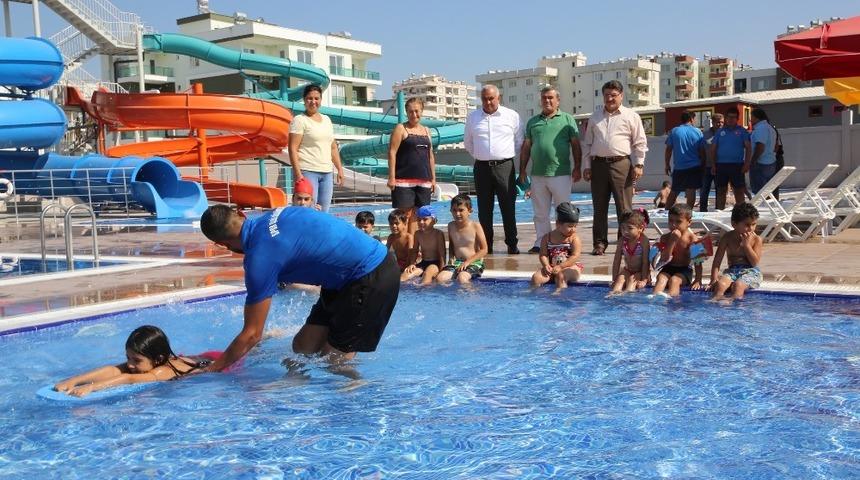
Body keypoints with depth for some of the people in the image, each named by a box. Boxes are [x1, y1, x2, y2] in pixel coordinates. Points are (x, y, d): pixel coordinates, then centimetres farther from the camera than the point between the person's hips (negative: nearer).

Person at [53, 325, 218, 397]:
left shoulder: (164, 371, -46)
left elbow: (129, 379, -60)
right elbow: (113, 370, -42)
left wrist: (90, 387, -71)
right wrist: (73, 381, -56)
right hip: (199, 358, 5)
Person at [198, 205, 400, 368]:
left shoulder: (260, 259, -19)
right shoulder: (272, 215, 3)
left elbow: (252, 335, -12)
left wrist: (214, 368, 2)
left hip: (372, 278, -9)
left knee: (336, 360, -2)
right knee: (304, 347, 9)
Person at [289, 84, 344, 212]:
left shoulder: (326, 120, 18)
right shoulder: (299, 120, -2)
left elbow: (333, 148, 22)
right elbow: (293, 149, -10)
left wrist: (340, 169, 15)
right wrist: (298, 173, -18)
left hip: (327, 173, 7)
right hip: (307, 171, -7)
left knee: (324, 211, 6)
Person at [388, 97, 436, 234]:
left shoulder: (426, 131, 17)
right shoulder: (401, 128, 0)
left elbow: (431, 156, 20)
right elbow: (392, 152, -7)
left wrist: (433, 178, 16)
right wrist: (392, 177, -14)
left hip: (424, 181, 5)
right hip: (404, 181, -5)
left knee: (416, 215, 5)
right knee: (404, 215, -7)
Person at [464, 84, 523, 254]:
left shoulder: (512, 116, 5)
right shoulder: (472, 117, 11)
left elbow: (520, 141, 11)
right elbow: (467, 143, 20)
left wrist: (507, 155, 9)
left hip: (504, 166, -2)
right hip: (482, 168, 2)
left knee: (508, 208, -2)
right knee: (484, 209, 4)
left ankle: (512, 245, 6)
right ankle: (486, 246, 11)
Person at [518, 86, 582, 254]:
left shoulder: (567, 119, 6)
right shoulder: (533, 122, 15)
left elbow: (575, 145, 4)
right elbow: (526, 147, 15)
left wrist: (577, 167, -4)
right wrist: (522, 171, 9)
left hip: (560, 174, -3)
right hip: (538, 175, 3)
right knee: (540, 213, 8)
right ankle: (540, 243, 14)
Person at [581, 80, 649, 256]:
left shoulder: (631, 116, 6)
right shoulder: (595, 116, 16)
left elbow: (640, 143, 4)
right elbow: (587, 143, 15)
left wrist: (639, 165, -4)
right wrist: (586, 166, 8)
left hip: (621, 164, -3)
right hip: (598, 164, 3)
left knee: (624, 207, -3)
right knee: (599, 207, 5)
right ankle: (600, 243, 12)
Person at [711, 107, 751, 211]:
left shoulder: (742, 131, 5)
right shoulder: (720, 131, 13)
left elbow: (748, 147, -1)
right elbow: (713, 148, 12)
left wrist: (747, 163, -11)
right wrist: (713, 165, 5)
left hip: (737, 165, -3)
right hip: (721, 165, 3)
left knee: (739, 191, -1)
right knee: (721, 190, 8)